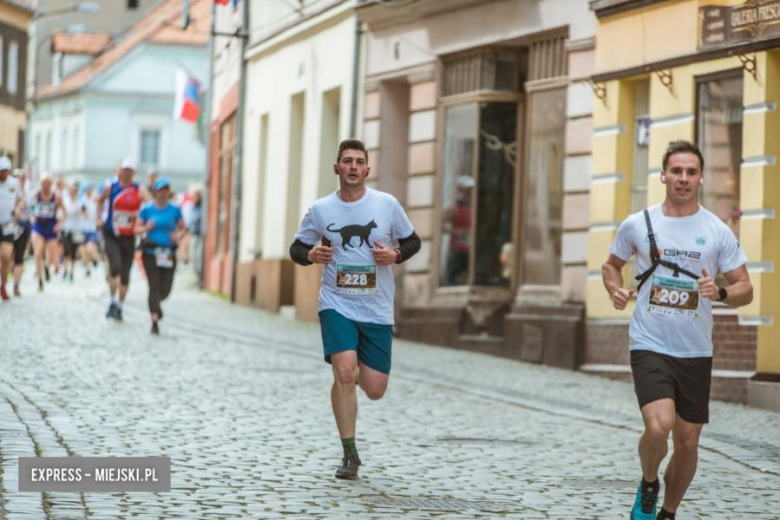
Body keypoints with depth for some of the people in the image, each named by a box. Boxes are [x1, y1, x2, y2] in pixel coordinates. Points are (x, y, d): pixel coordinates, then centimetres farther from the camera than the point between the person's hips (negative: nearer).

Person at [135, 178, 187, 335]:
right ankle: (155, 321, -7)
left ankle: (155, 303, 36)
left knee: (165, 289, 1)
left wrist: (178, 236, -11)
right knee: (154, 286, -10)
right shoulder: (147, 209, 2)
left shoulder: (175, 210, 4)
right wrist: (146, 228, -14)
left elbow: (183, 229, 10)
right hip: (150, 253, -1)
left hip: (168, 254, 1)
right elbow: (137, 228, 6)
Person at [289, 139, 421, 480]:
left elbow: (413, 241, 10)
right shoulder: (320, 209, -1)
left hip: (378, 311, 1)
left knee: (374, 390, -1)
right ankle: (349, 455, -9)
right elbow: (297, 248, 10)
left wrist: (395, 255, -11)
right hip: (337, 305, -1)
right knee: (344, 371, -21)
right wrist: (310, 255, -13)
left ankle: (358, 376, 39)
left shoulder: (387, 204, -1)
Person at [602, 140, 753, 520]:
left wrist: (721, 292, -20)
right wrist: (615, 290, -3)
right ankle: (648, 484, 8)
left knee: (687, 443, 7)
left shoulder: (717, 232, -1)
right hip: (649, 346, -2)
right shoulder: (637, 224, 1)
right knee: (659, 426, -23)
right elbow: (611, 264, 18)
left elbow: (745, 289, 2)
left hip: (695, 353, 2)